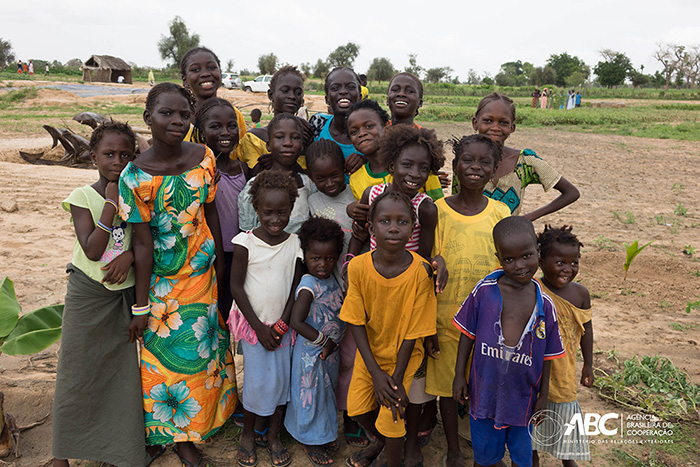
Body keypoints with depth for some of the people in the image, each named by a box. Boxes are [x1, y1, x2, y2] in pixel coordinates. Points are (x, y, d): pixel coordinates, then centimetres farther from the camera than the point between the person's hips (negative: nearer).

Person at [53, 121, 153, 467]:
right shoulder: (82, 197, -8)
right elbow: (92, 250, -18)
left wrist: (130, 255, -19)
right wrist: (111, 204, -19)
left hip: (125, 292, 3)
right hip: (88, 293, -2)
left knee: (124, 370, 6)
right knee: (77, 370, 5)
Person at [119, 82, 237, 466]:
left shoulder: (204, 157, -6)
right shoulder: (135, 176, -18)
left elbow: (211, 214, 3)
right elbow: (143, 244, -16)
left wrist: (221, 266, 8)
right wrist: (140, 307, -12)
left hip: (203, 273, 4)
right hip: (162, 279, -4)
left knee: (203, 347, 18)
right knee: (167, 353, 10)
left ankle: (193, 427, 43)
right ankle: (176, 433, 35)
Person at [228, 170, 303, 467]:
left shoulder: (294, 243, -3)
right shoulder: (245, 242, -12)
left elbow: (295, 286, 2)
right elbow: (236, 287, -10)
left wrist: (283, 323, -6)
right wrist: (259, 327, -10)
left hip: (282, 325, 3)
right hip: (254, 323, -3)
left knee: (282, 379, 9)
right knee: (258, 381, 1)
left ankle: (274, 436, 28)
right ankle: (247, 434, 26)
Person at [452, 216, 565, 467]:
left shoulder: (544, 304, -6)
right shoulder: (484, 291, -11)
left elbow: (546, 355, 2)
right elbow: (468, 334, -2)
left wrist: (543, 395, 6)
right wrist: (459, 375, 0)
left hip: (523, 395, 1)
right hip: (485, 389, -1)